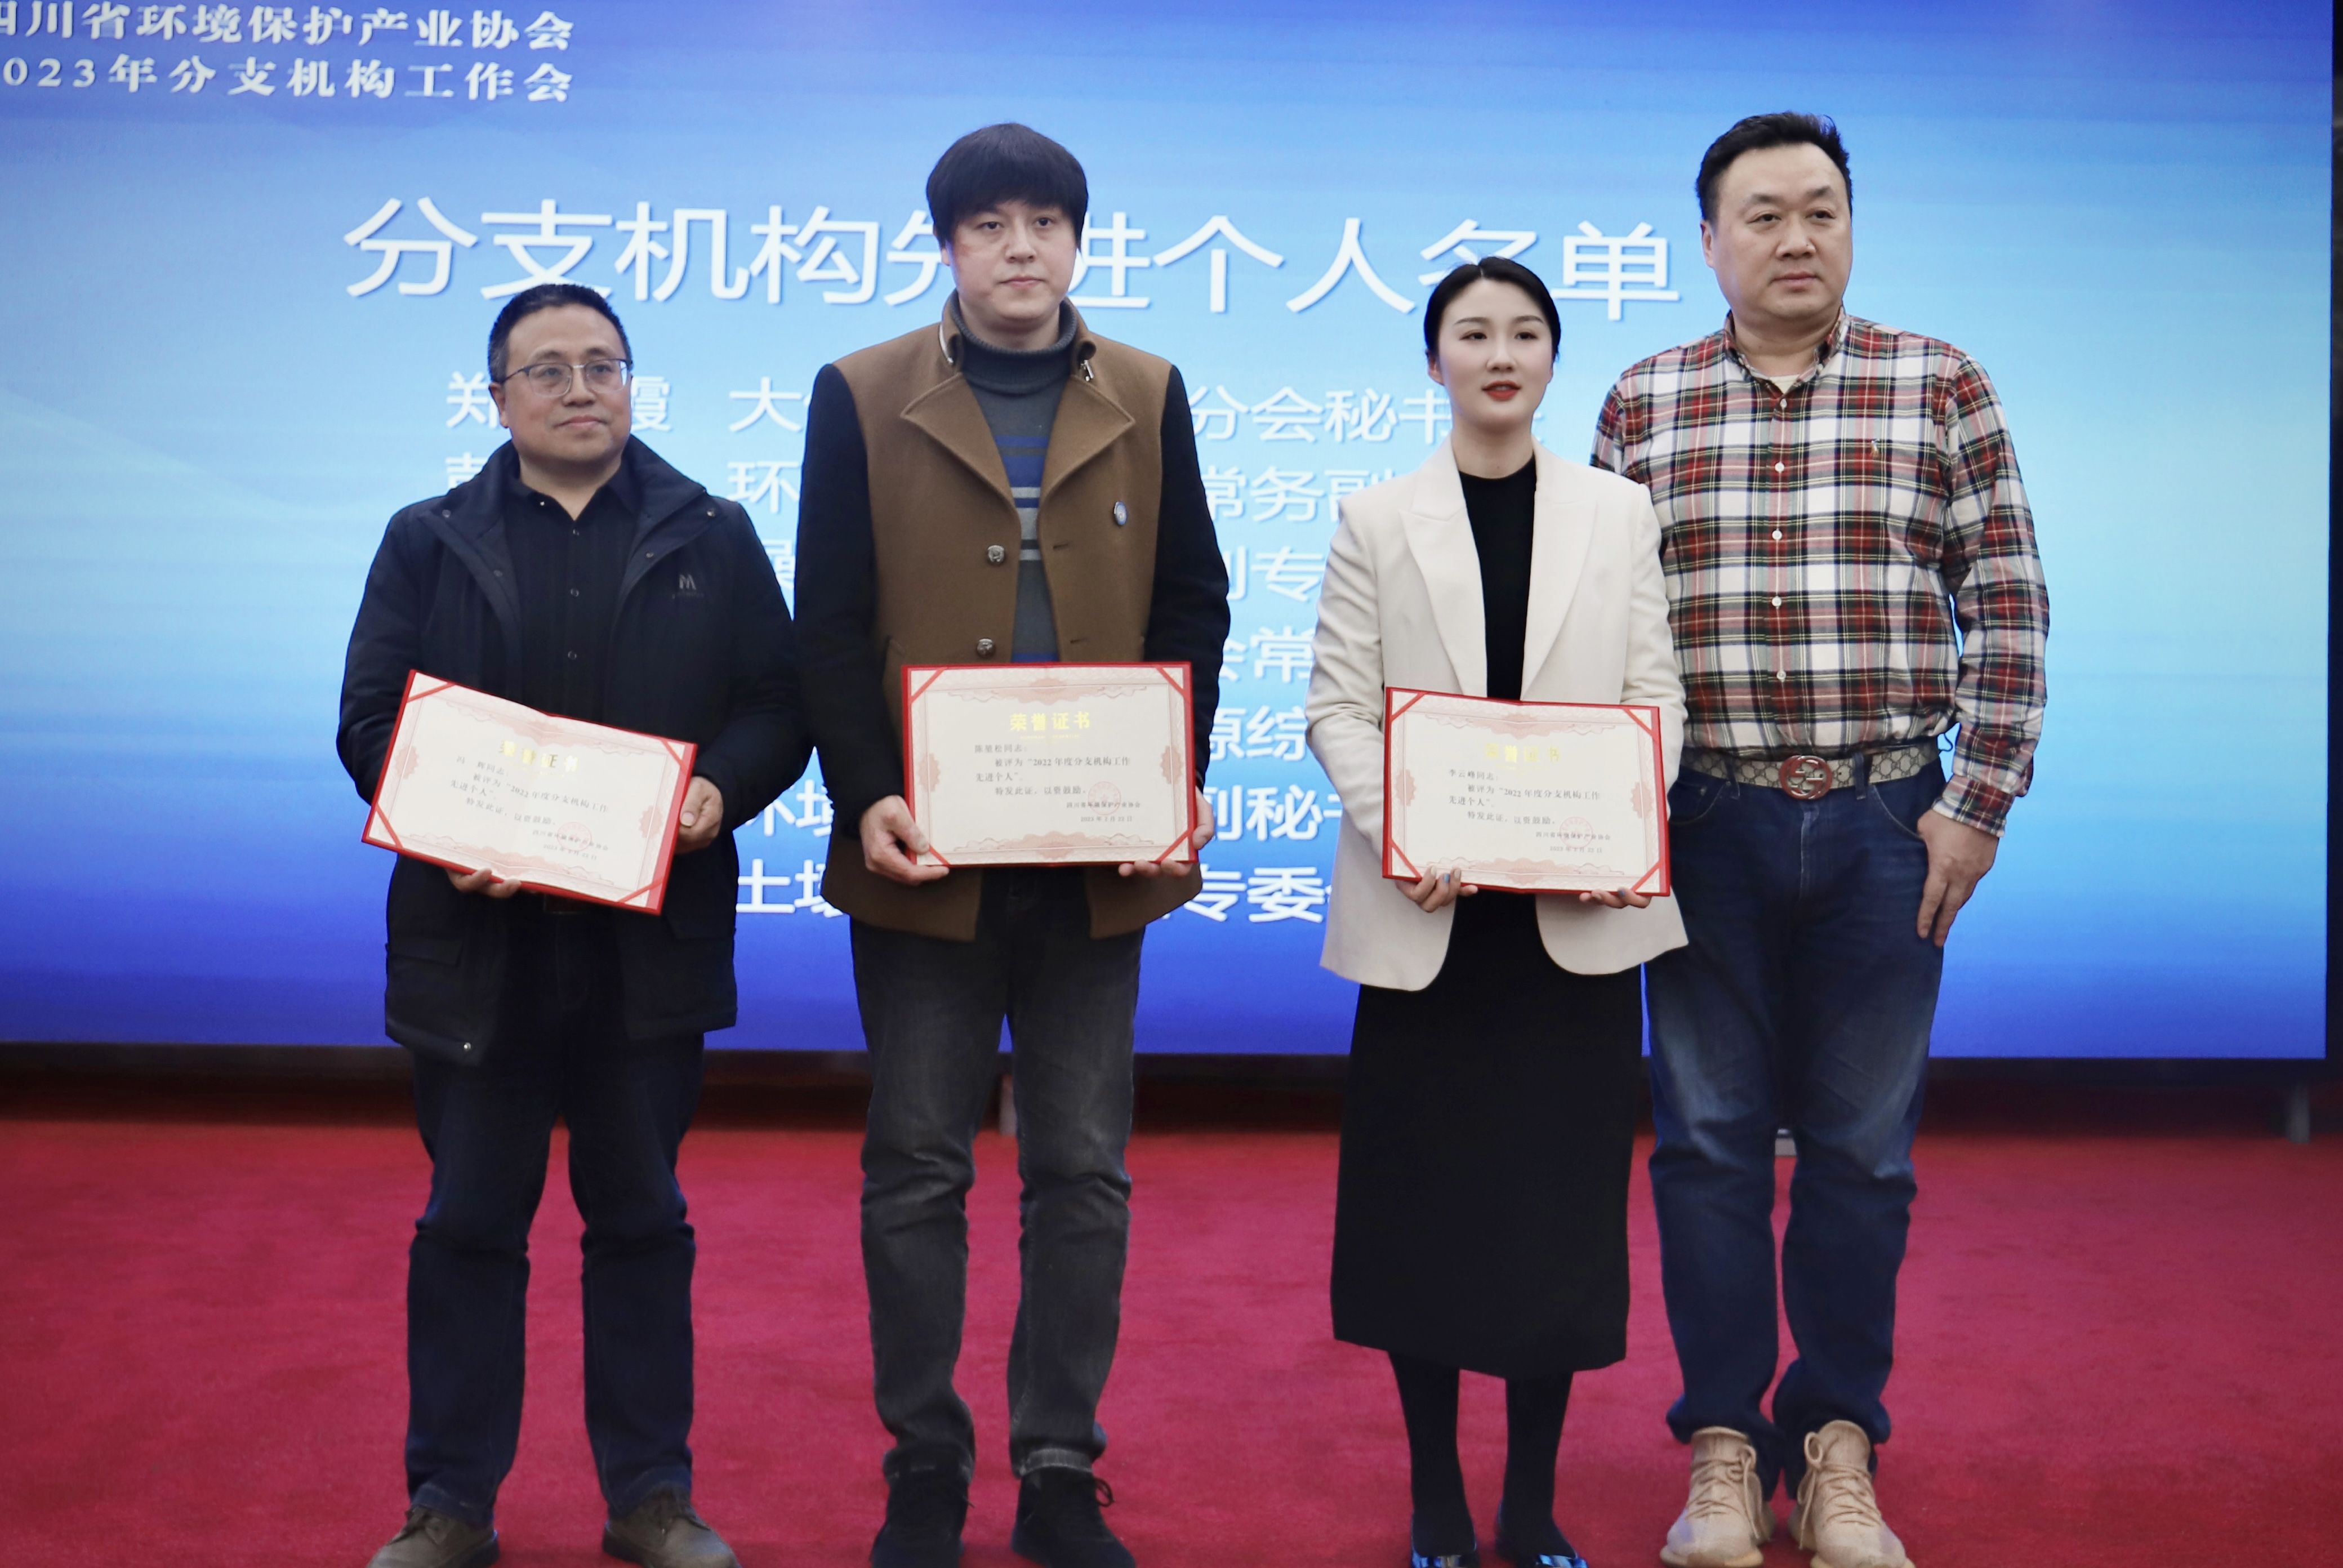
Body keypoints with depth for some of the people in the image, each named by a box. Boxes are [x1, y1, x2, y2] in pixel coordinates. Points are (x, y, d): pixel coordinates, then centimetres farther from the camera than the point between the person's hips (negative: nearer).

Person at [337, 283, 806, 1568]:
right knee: (468, 1223, 7)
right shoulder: (429, 543, 8)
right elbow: (371, 722, 2)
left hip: (652, 941, 0)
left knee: (642, 1219, 10)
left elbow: (777, 710, 3)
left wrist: (720, 791, -17)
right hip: (476, 935, 0)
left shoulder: (713, 539, 8)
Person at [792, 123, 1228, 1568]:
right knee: (918, 1172, 7)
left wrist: (1174, 784, -7)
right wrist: (866, 798, -13)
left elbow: (1193, 606, 7)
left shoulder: (1148, 397, 8)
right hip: (927, 852, -1)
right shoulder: (862, 398, 3)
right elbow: (833, 623, 0)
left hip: (1096, 853, 1)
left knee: (1086, 1173, 7)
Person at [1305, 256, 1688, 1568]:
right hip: (1425, 914, -1)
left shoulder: (1621, 512, 8)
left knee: (1560, 1197, 5)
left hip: (1578, 910, 1)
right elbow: (1338, 706, -1)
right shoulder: (1377, 521, 5)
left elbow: (1657, 694, 4)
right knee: (1422, 1200, 5)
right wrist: (1402, 835, -18)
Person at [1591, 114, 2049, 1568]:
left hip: (1887, 826, 0)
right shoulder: (1644, 402, 6)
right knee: (1709, 1141, 5)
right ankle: (1724, 1450, 17)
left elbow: (2007, 604, 1)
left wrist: (1979, 802, -5)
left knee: (1862, 1149, 7)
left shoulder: (1940, 386, 3)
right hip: (1707, 826, 1)